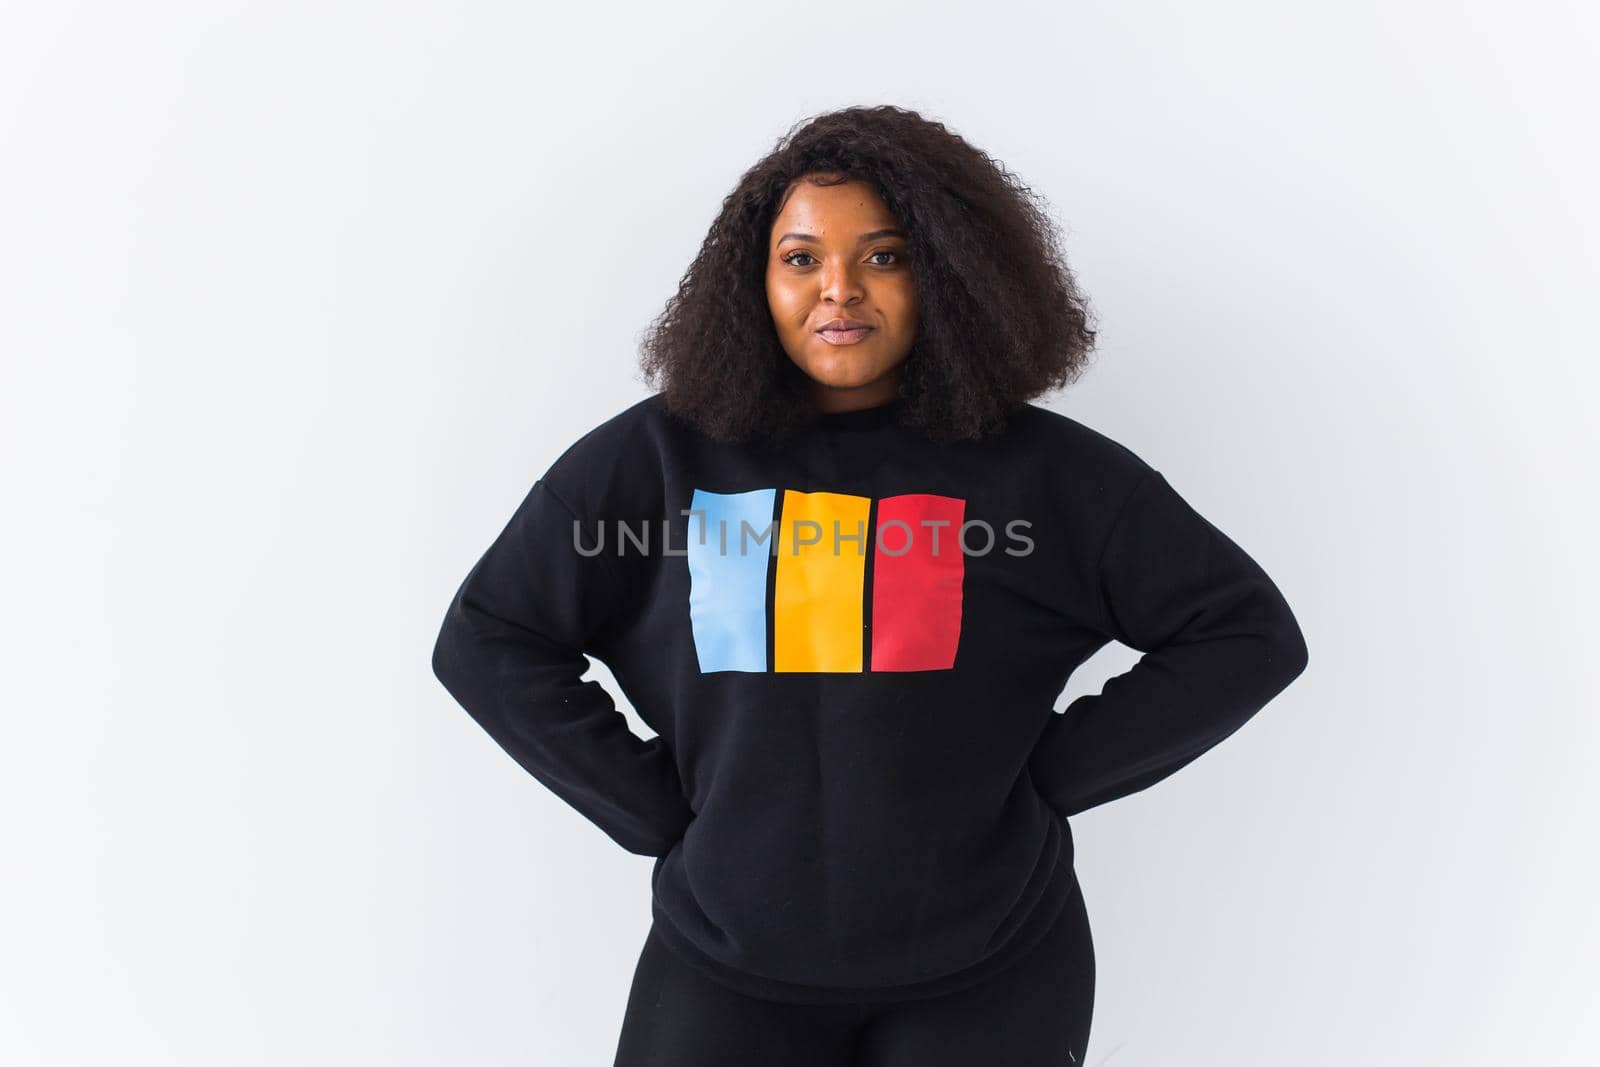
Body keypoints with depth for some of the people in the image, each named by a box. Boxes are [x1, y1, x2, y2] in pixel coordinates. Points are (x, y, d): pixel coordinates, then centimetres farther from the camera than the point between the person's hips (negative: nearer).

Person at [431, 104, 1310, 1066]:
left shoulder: (1045, 472, -5)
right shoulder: (653, 460, -4)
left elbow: (1250, 633, 0)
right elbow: (487, 642, 1)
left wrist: (1051, 771, -7)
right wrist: (654, 808, -6)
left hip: (990, 972, 0)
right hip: (724, 963, 1)